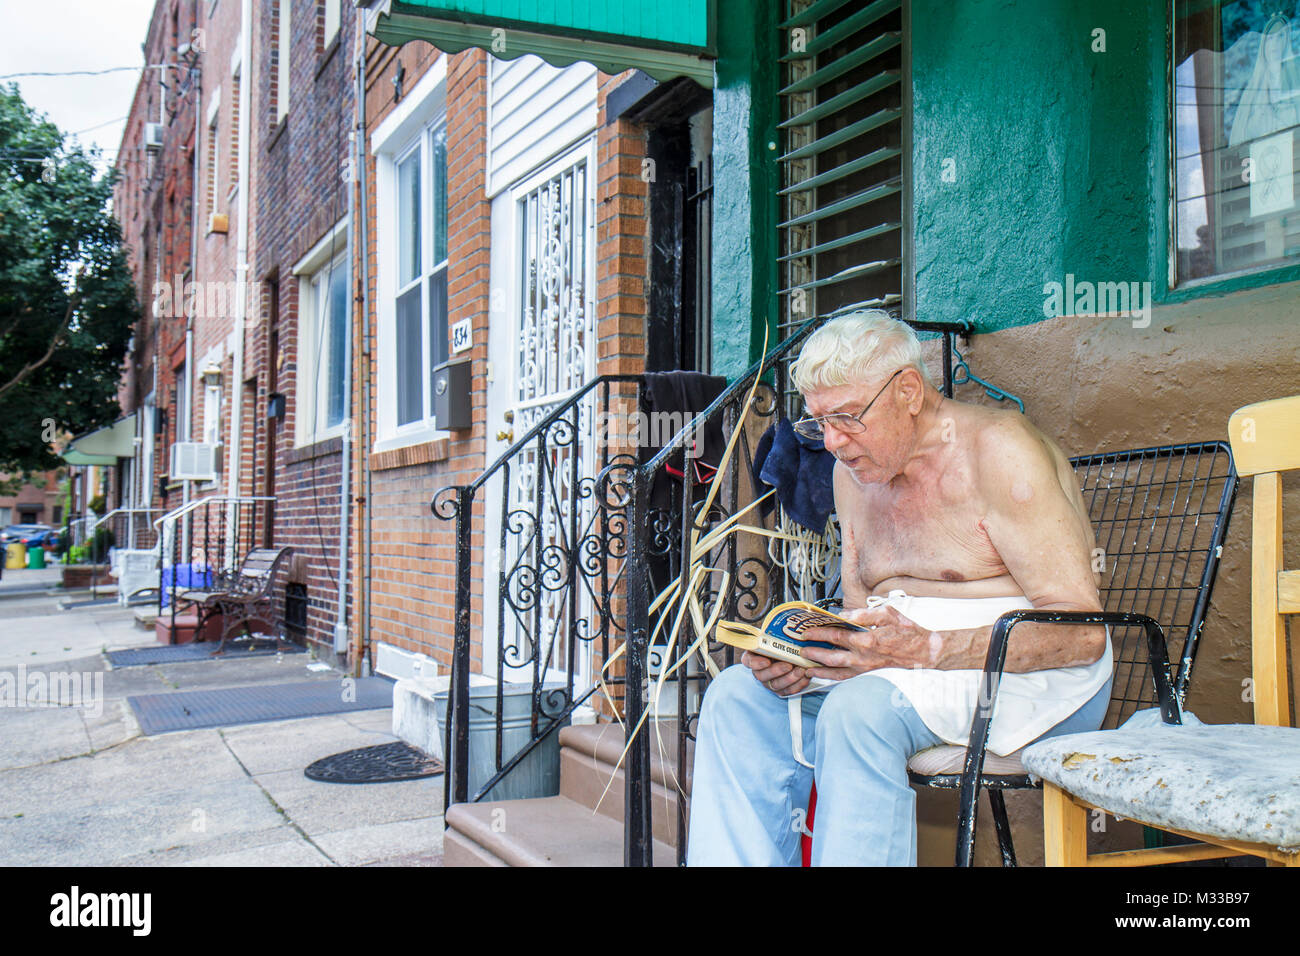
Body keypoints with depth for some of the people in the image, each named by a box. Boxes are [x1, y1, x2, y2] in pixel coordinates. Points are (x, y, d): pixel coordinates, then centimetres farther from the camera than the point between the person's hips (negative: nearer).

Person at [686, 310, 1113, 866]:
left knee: (860, 709, -34)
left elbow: (1083, 630, -18)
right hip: (903, 670, 7)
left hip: (1033, 675, -7)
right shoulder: (854, 470, 11)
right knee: (738, 697, -12)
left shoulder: (997, 449, -12)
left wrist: (926, 651, -26)